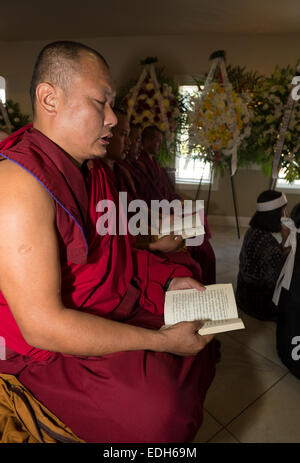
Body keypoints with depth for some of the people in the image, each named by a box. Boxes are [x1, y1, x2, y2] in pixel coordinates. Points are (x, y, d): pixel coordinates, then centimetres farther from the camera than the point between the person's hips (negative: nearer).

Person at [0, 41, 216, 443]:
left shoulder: (91, 165, 6)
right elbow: (42, 325, -28)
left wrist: (166, 278, 1)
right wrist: (162, 341, -24)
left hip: (119, 306, 9)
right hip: (55, 348, -8)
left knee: (203, 337, 12)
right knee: (160, 414, -24)